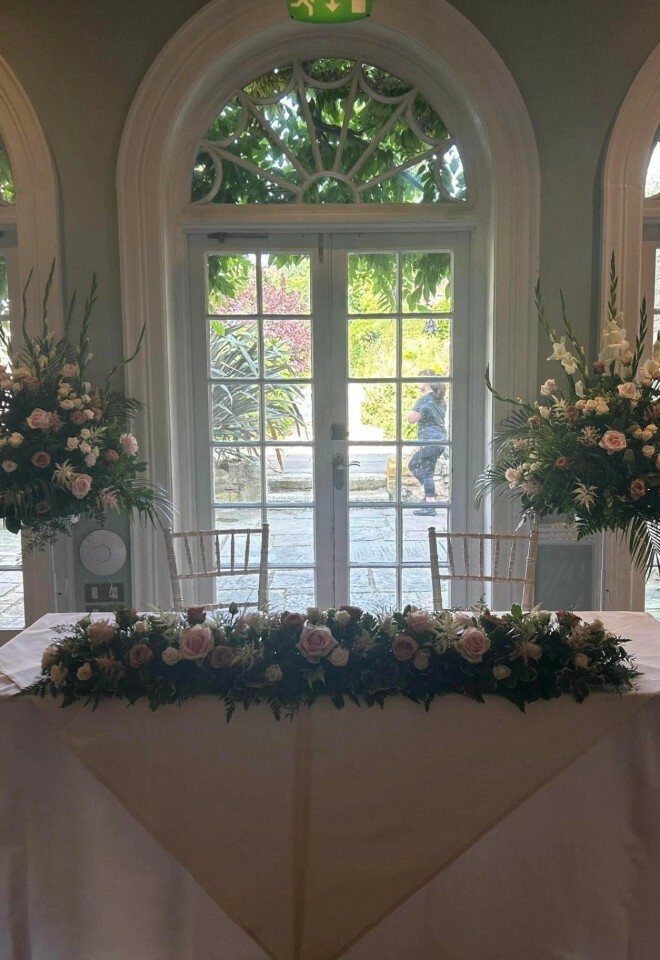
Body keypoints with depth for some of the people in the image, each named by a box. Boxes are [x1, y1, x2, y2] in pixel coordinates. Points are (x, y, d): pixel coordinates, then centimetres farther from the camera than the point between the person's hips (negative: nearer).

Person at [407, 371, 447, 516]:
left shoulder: (424, 400, -14)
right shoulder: (441, 400, 15)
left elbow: (411, 419, -21)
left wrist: (414, 408, -2)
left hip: (430, 440, -9)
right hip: (441, 439, 9)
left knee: (426, 472, -2)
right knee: (413, 465, 18)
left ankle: (430, 506, -1)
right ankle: (430, 493, 17)